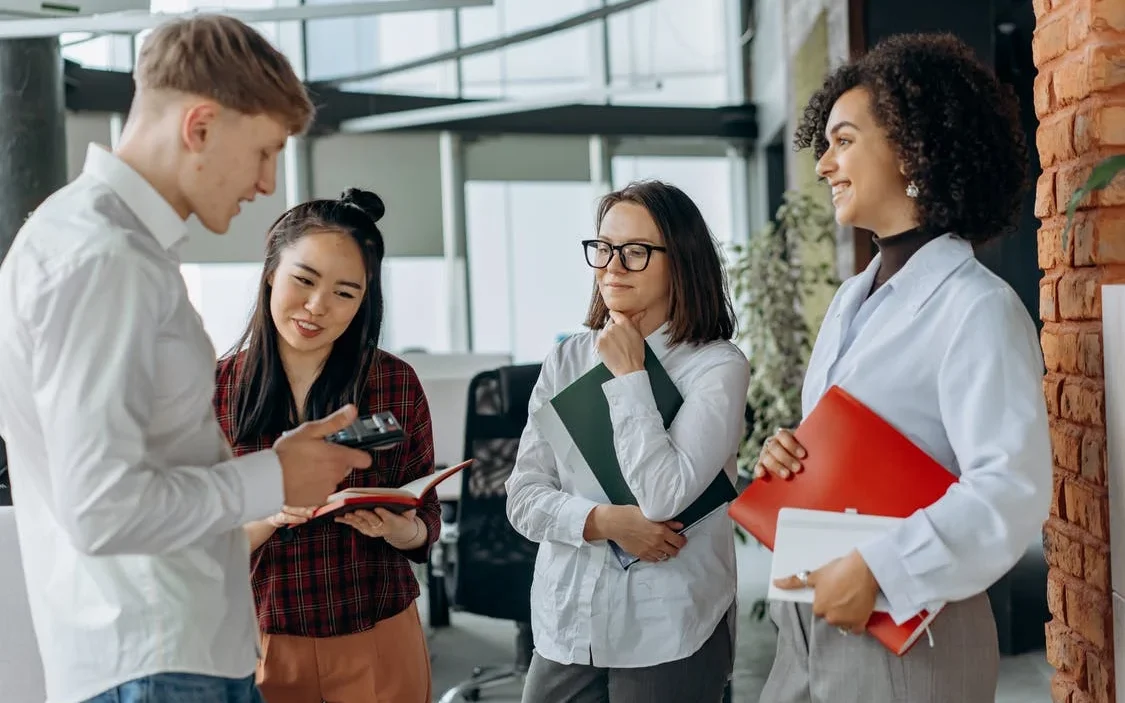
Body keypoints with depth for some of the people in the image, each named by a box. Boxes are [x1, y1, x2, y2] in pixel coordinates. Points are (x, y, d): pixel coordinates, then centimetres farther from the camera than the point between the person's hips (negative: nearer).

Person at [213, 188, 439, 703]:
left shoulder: (396, 384, -6)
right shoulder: (216, 389, -6)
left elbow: (425, 520, 1)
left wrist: (399, 529, -21)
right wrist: (270, 513, -23)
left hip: (379, 643, 0)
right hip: (263, 646, 0)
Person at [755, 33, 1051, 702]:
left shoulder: (976, 307, -15)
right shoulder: (851, 300, 11)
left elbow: (1012, 492, -24)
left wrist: (875, 569, -27)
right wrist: (788, 456, -1)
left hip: (907, 637, -7)